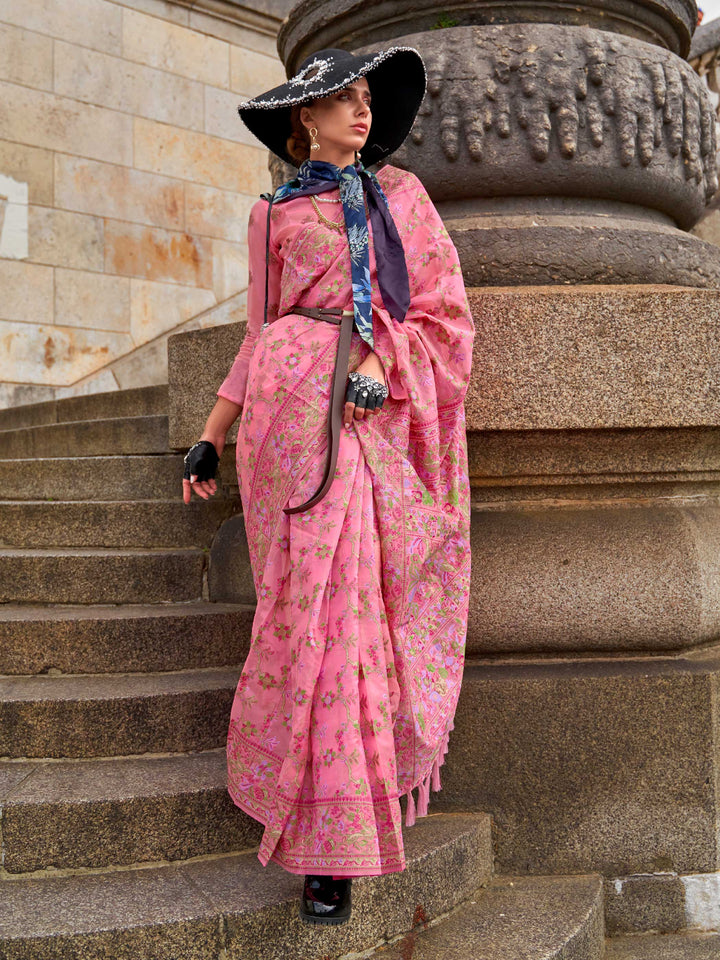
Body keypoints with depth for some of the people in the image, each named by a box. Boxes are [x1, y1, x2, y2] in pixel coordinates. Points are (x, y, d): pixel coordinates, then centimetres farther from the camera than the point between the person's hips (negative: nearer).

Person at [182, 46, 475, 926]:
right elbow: (261, 334, 15)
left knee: (381, 604, -2)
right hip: (298, 407, -2)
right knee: (321, 605, -9)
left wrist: (382, 361, -8)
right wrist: (210, 436, 10)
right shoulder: (274, 215, 15)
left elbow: (446, 310, 10)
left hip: (386, 414, 2)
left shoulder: (402, 193, 19)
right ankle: (327, 847, -4)